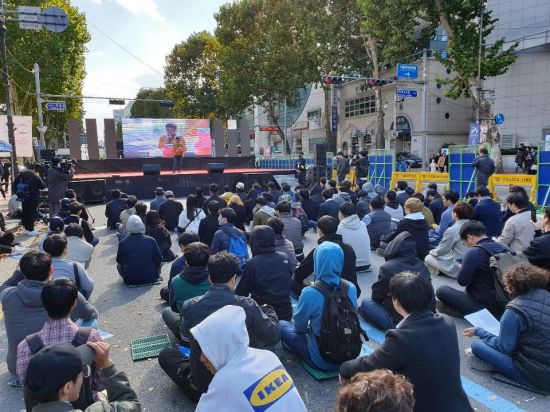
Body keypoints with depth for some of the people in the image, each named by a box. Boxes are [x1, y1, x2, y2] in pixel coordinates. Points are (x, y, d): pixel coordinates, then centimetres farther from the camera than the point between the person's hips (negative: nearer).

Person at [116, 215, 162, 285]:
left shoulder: (122, 243, -10)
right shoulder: (151, 241, -10)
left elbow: (119, 261, 5)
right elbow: (159, 260, -4)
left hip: (130, 280, 0)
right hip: (150, 279, 0)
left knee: (119, 265, 27)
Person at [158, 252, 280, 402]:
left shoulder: (189, 306, -18)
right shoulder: (247, 306, -22)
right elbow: (274, 336, -9)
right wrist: (268, 310, 9)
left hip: (201, 380, 0)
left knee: (165, 355, 22)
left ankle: (200, 392, 10)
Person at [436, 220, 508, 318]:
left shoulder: (474, 252, -19)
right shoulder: (502, 248, 2)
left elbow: (462, 281, -12)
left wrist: (463, 268, 5)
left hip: (484, 307, -8)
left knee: (442, 290, -4)